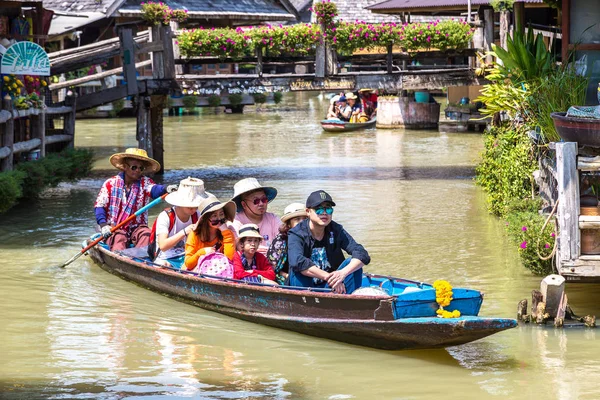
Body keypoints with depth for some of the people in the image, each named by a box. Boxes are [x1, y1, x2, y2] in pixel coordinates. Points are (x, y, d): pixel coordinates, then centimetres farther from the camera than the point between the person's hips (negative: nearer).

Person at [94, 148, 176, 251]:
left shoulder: (144, 182, 3)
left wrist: (165, 189, -46)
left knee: (146, 233, -29)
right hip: (114, 228, -1)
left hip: (136, 227, 2)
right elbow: (99, 206, 1)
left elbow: (154, 190, -21)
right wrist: (103, 225, -17)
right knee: (118, 237, -33)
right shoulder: (111, 183, 1)